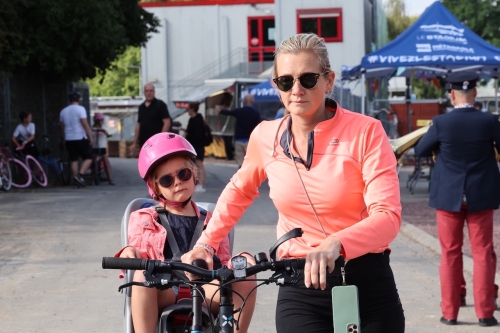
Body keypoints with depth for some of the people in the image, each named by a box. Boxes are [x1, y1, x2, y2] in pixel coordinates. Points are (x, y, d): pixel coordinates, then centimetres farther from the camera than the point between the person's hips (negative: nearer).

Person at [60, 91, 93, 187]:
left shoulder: (63, 111, 12)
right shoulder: (80, 109, -8)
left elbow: (62, 128, 16)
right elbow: (85, 124, -14)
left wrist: (64, 140, 23)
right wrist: (90, 137, -11)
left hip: (69, 139, 6)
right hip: (80, 138, -6)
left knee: (74, 160, 8)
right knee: (88, 158, 1)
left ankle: (76, 176, 4)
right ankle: (80, 175, -17)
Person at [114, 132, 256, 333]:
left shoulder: (212, 222, 22)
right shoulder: (143, 220, 19)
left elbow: (224, 265, 14)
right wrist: (128, 255, -15)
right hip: (163, 298, -1)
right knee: (143, 274, -35)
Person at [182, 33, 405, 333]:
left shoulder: (365, 132, -9)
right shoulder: (265, 137, 2)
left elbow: (388, 216, -19)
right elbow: (239, 191, 23)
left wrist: (336, 244, -36)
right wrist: (206, 242, 16)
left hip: (367, 287, -1)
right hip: (300, 289, 2)